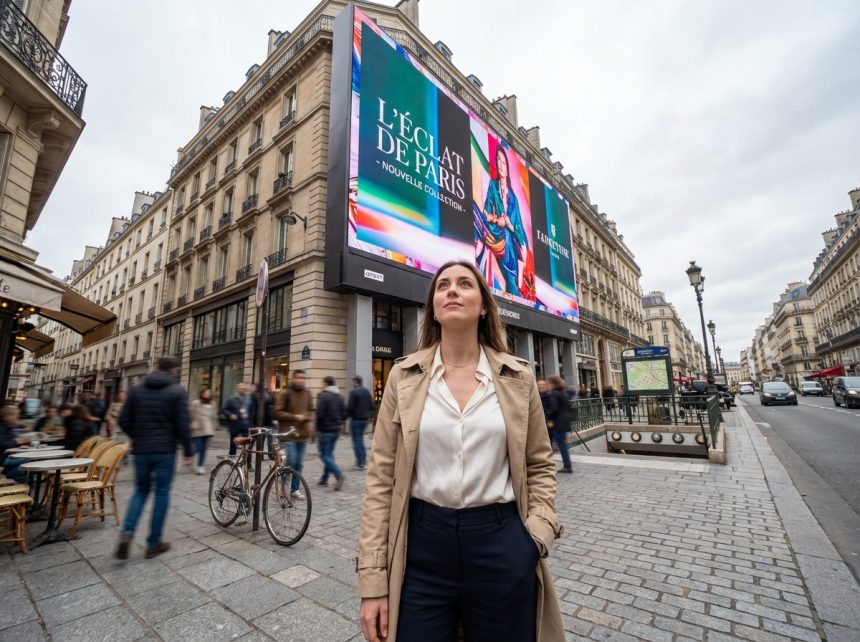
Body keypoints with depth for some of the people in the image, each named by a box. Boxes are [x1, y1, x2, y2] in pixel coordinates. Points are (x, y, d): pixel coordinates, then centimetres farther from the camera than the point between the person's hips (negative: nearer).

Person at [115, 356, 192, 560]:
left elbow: (124, 420, 6)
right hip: (165, 451, -4)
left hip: (140, 450, 5)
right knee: (162, 494, 6)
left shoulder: (137, 389, 6)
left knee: (141, 490, 20)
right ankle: (154, 543, 14)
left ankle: (127, 532, 1)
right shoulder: (177, 391, -9)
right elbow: (182, 424, -13)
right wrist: (188, 451, -4)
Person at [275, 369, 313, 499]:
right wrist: (294, 417, -15)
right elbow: (278, 412, -8)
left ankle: (295, 488, 24)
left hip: (302, 433, 5)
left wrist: (307, 417, -4)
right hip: (288, 433, -5)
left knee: (299, 463, 11)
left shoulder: (307, 393, 7)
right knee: (290, 461, -7)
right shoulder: (286, 393, -7)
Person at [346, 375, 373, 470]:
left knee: (357, 441, 1)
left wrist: (346, 416, -2)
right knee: (360, 439, 20)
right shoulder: (367, 391, 7)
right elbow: (371, 406, 8)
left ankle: (360, 463, 3)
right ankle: (363, 460, 20)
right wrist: (370, 415, 17)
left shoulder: (353, 392, -13)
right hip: (365, 419, 6)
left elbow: (349, 407, -17)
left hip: (356, 419, -6)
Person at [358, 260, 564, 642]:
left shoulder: (518, 377, -1)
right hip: (422, 543, 0)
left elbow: (539, 465, 9)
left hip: (501, 543, 1)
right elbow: (381, 476, -3)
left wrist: (538, 533, -6)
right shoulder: (404, 375, -4)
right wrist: (373, 579, -4)